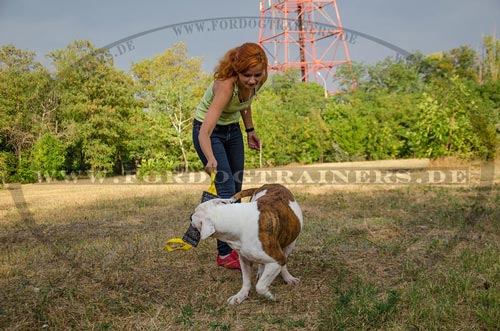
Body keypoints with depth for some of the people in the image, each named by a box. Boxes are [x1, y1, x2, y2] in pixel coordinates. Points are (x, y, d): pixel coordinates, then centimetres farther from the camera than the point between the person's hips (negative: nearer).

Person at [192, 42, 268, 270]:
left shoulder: (254, 82, -18)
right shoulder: (226, 85, -37)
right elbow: (204, 132, -46)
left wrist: (250, 129, 8)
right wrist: (211, 160, -62)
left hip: (232, 129, 7)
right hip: (209, 131, -7)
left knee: (236, 189, 11)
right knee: (226, 188, -15)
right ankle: (224, 253, -6)